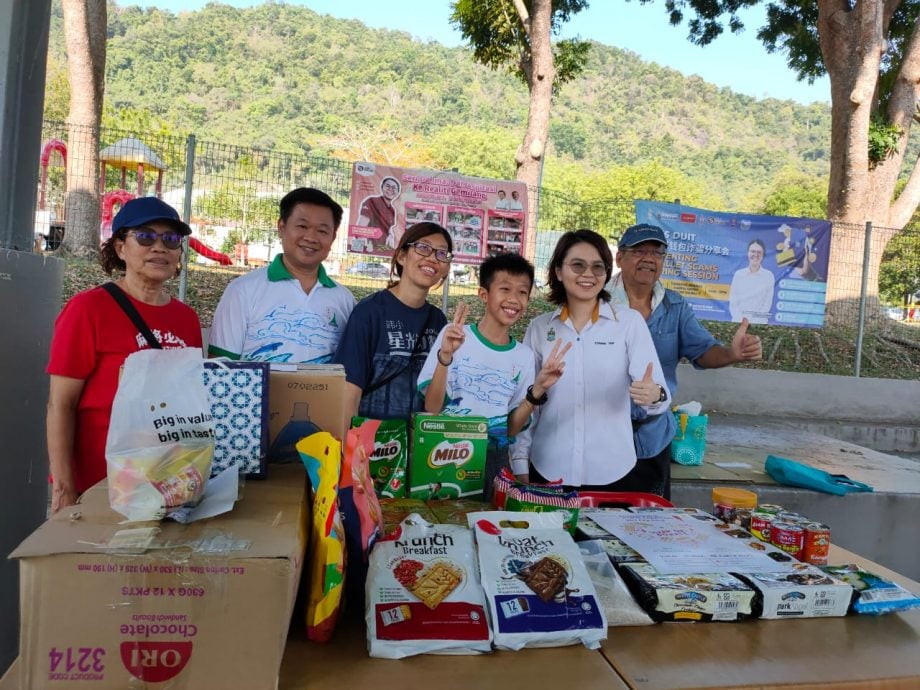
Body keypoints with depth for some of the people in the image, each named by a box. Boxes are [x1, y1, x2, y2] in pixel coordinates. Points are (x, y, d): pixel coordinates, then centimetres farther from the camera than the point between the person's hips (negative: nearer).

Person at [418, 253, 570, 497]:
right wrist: (445, 357, -23)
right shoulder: (453, 336, -6)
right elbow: (431, 409, -10)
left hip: (493, 460, 3)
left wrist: (536, 390, -10)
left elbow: (511, 429, 4)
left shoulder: (524, 355, 3)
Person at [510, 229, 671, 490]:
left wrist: (654, 395, -32)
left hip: (613, 473, -1)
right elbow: (525, 403, 5)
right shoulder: (539, 328, 3)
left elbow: (655, 388, -10)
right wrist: (520, 465, 1)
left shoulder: (630, 321, -3)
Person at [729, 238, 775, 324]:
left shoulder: (769, 276, 3)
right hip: (738, 321, 1)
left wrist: (754, 321, -9)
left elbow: (768, 304, 1)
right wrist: (741, 320, -8)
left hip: (759, 322, -1)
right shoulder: (738, 274, 5)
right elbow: (733, 303, 4)